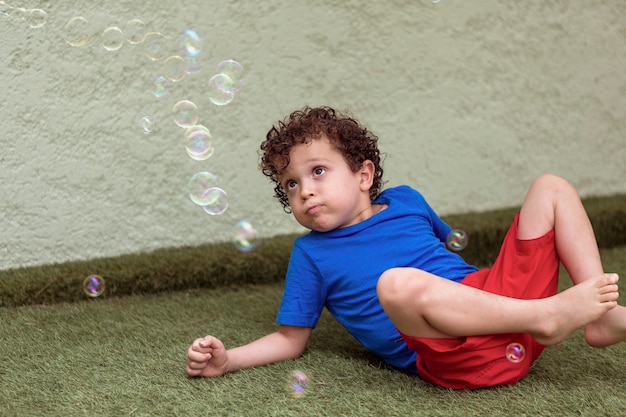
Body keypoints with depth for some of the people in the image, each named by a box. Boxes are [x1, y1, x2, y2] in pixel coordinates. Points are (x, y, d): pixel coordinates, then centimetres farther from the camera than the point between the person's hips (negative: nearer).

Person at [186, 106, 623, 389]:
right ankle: (548, 316, -30)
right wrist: (225, 359, -1)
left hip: (501, 290, 6)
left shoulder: (405, 200, 20)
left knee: (552, 187, 6)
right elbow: (291, 339, 13)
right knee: (398, 282, -39)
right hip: (451, 355, -6)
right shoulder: (311, 254, 11)